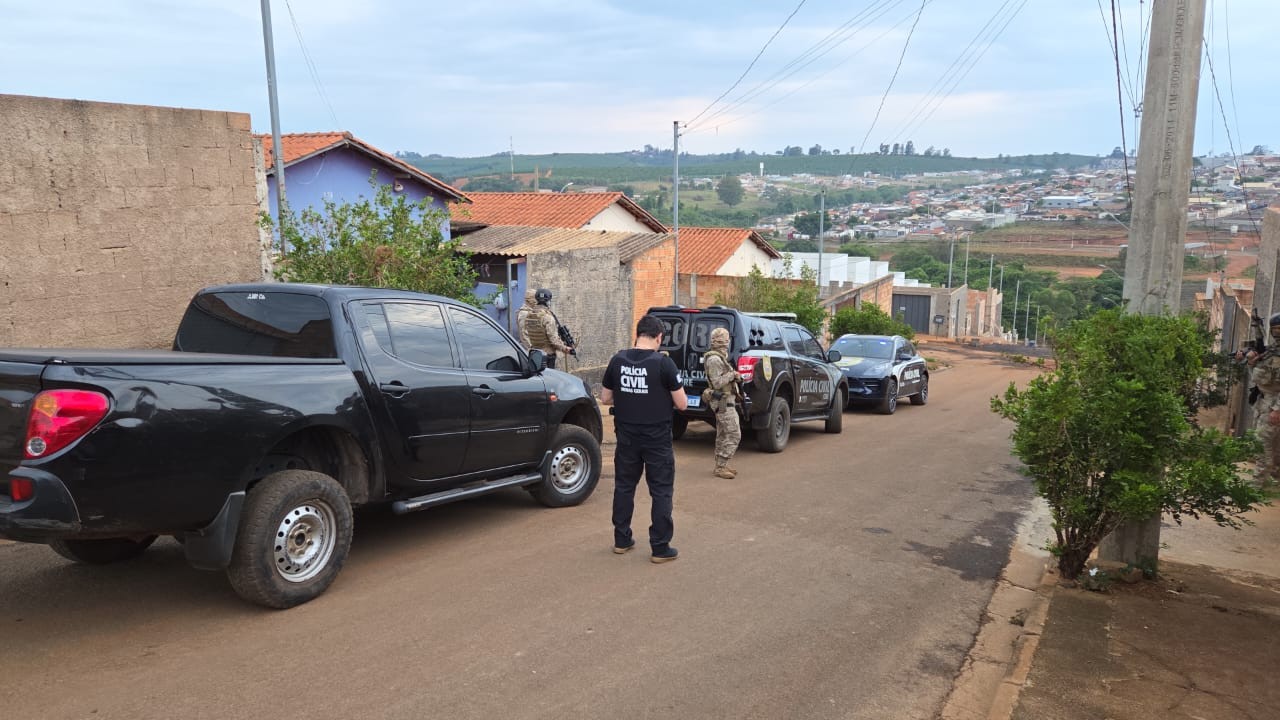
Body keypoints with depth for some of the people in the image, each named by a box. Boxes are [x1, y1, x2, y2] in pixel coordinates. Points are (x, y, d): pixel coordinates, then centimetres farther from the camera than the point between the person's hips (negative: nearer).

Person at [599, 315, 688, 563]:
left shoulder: (617, 360, -2)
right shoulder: (663, 363, -14)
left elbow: (605, 398, 6)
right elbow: (682, 404, -10)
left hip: (627, 437, 4)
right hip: (657, 438, -4)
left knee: (624, 487, 17)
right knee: (661, 492, 5)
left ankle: (621, 540, 25)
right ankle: (660, 548, 7)